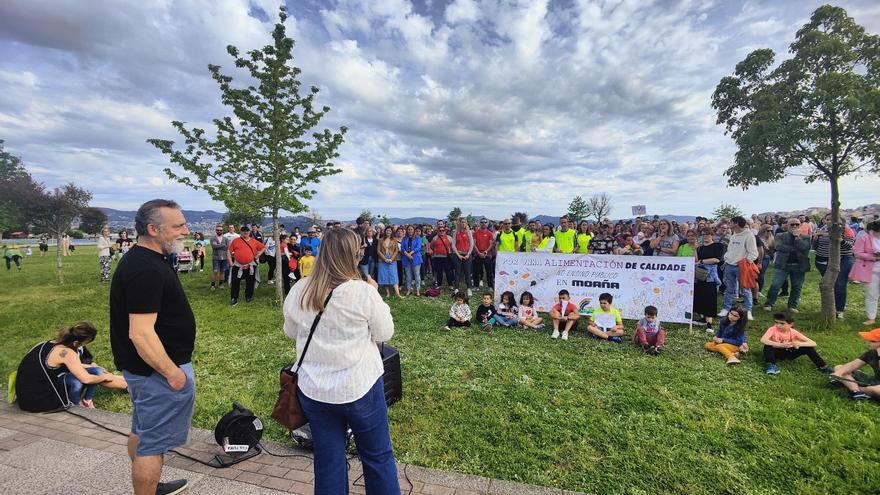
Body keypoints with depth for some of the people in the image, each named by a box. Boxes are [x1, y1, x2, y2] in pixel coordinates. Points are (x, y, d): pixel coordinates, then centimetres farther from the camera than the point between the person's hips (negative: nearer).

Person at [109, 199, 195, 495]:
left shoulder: (141, 259, 8)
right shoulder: (146, 269, -26)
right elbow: (141, 333, -29)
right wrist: (172, 371, -21)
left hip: (144, 368, 11)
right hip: (158, 370, -11)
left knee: (142, 432, 25)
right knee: (153, 442, 4)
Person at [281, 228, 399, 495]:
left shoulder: (298, 292, -7)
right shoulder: (364, 292, -20)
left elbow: (290, 332, 9)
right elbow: (384, 333, -6)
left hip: (314, 390, 4)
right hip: (359, 388, -3)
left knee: (327, 462, 18)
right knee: (378, 457, 17)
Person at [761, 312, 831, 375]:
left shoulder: (793, 332, -14)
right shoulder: (773, 329, -22)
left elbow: (813, 344, -19)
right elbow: (763, 340, -40)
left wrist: (799, 344, -38)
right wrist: (780, 345, -49)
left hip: (789, 352, 3)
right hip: (777, 352, -2)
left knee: (809, 347, -18)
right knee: (768, 346, -34)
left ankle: (823, 367, -11)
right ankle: (771, 365, -38)